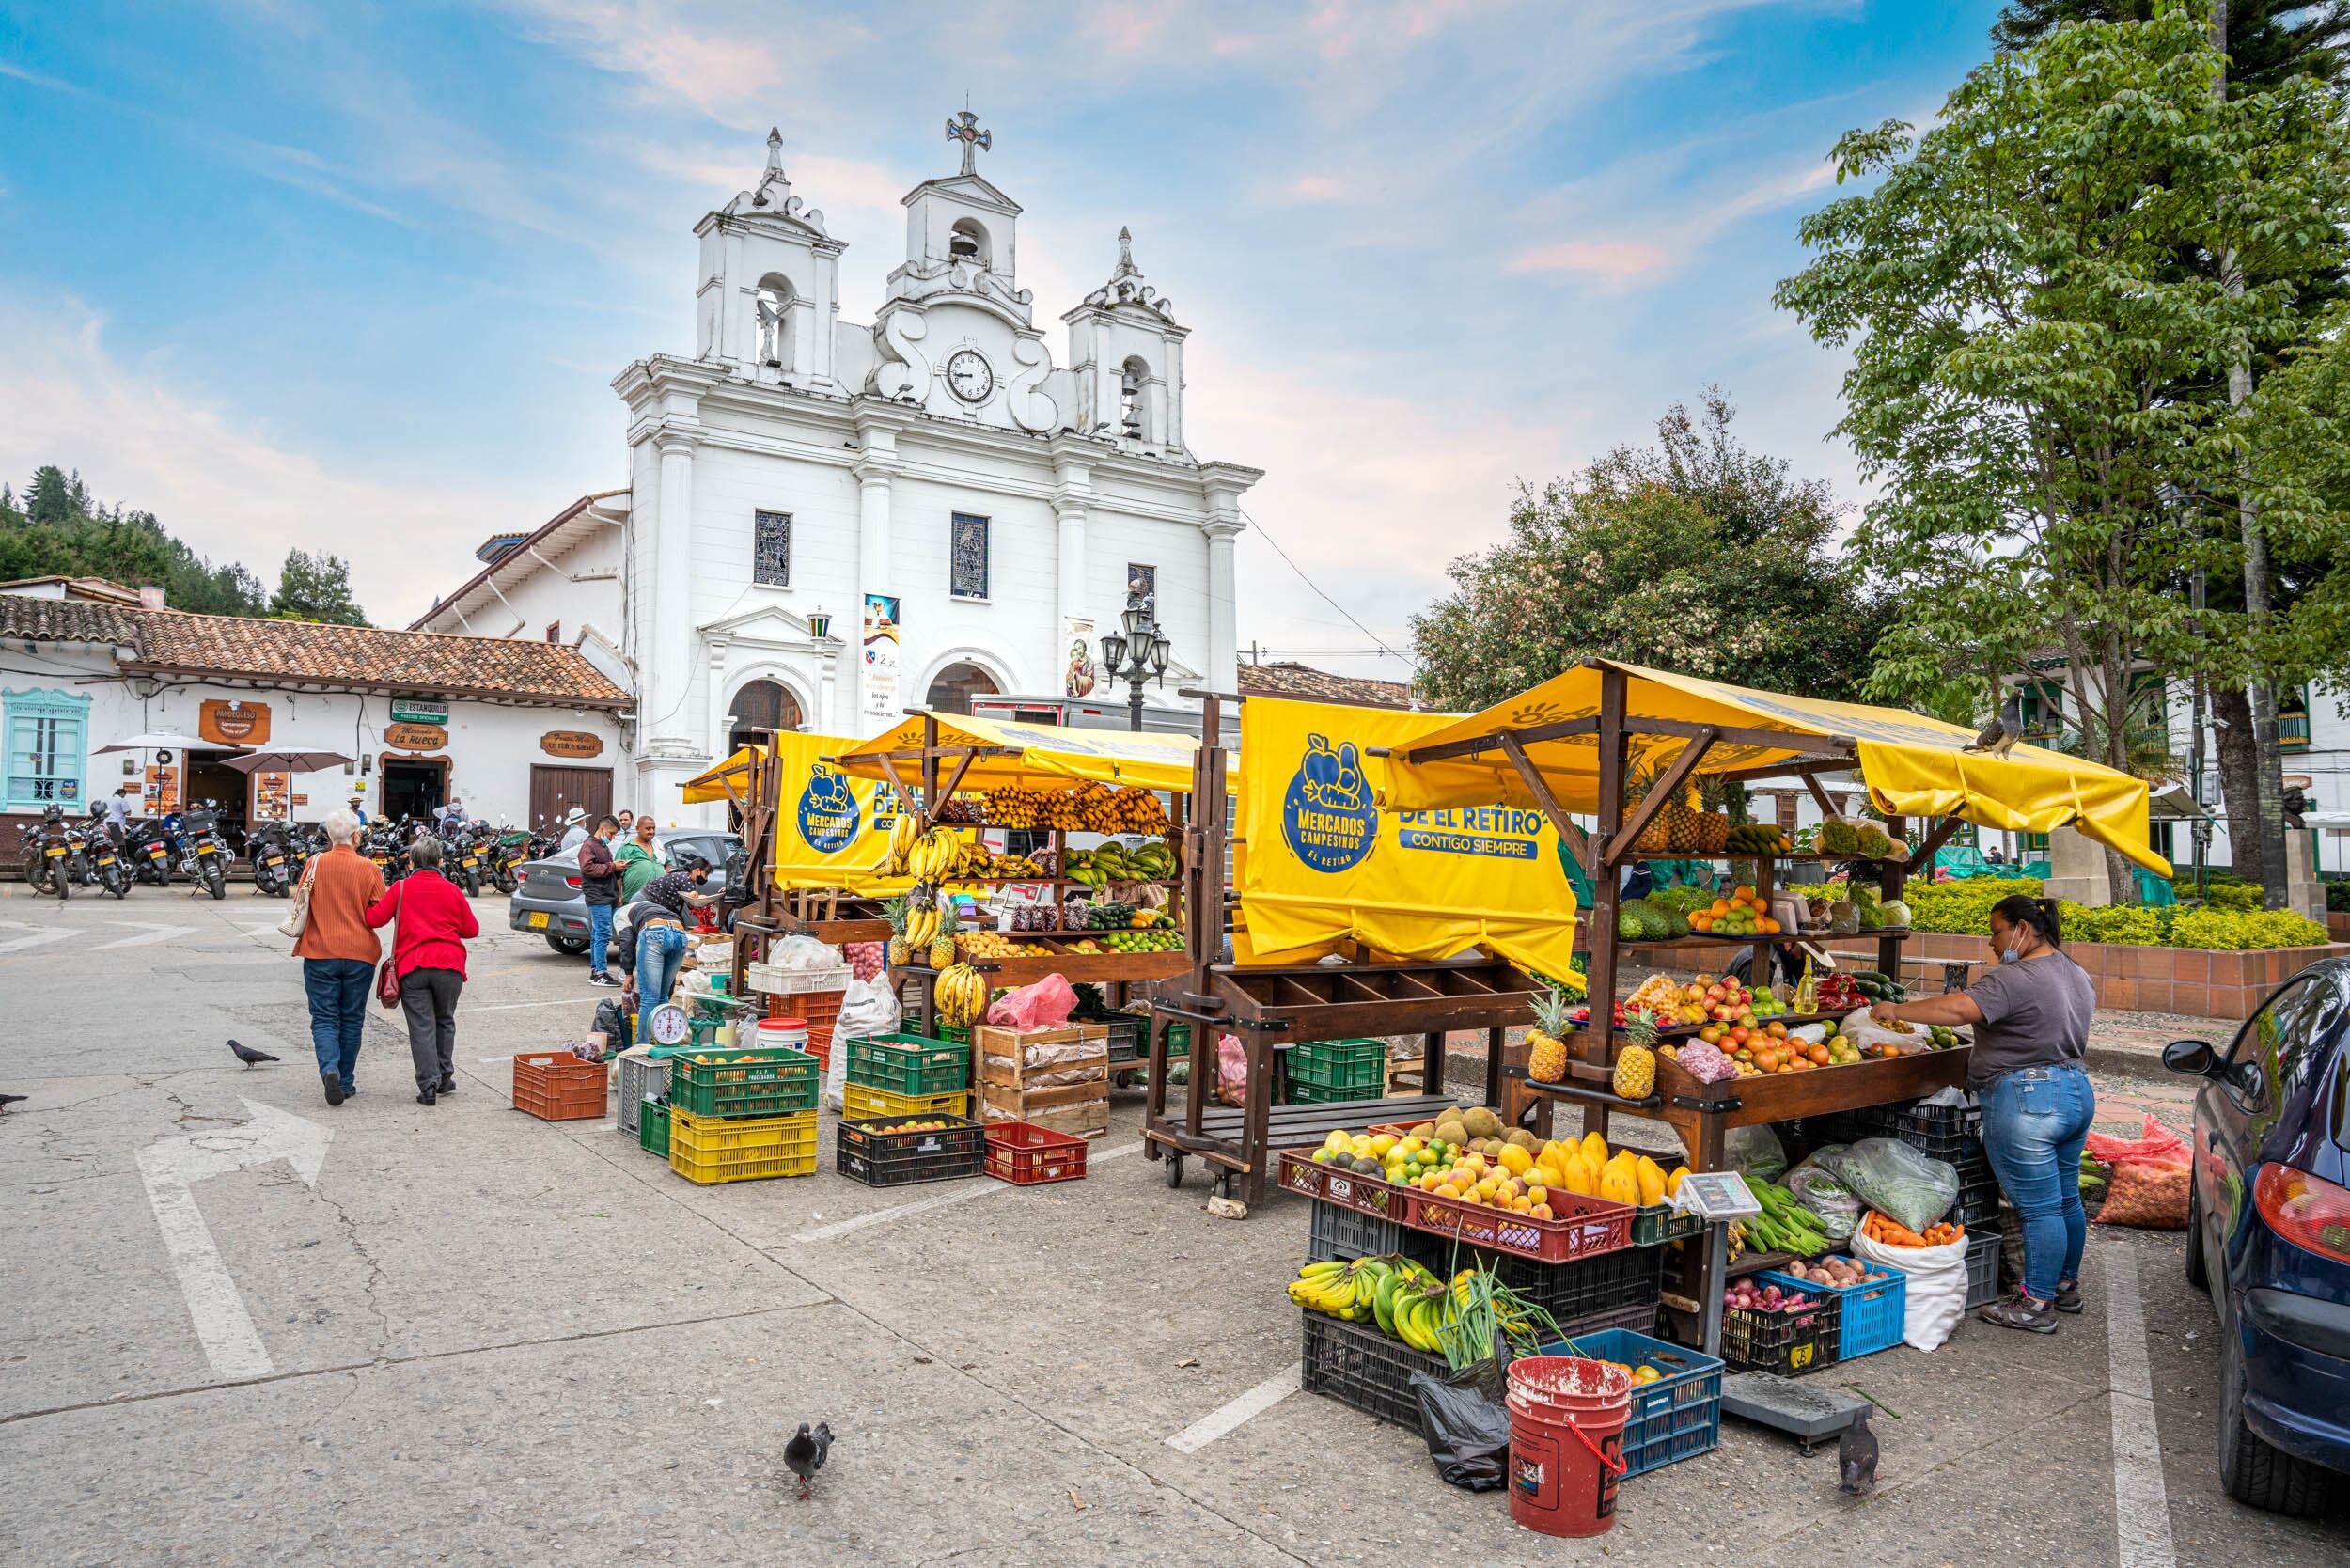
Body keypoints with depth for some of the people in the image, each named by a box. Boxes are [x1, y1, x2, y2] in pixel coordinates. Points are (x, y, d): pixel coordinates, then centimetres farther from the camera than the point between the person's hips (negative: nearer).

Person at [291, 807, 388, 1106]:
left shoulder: (315, 864, -3)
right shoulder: (368, 868, -6)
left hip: (320, 953, 0)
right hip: (359, 954, 0)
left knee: (324, 1018, 6)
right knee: (351, 1019, 11)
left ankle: (330, 1070, -17)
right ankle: (345, 1083, 16)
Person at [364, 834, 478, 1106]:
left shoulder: (401, 888, 5)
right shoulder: (453, 890, 9)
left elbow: (374, 918, 0)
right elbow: (471, 929, 10)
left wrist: (367, 905, 21)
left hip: (412, 966, -1)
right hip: (449, 964, 1)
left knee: (421, 1027, 1)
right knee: (444, 1021, 18)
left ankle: (428, 1086, -4)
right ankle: (444, 1078, 21)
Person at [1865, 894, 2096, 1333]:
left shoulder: (2016, 980, -19)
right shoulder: (2077, 975, 13)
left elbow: (1957, 1008, -31)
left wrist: (1896, 1010, -22)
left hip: (2026, 1102, -10)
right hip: (2078, 1091, 10)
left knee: (2039, 1208, -2)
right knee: (2066, 1199, 20)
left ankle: (2036, 1305, 6)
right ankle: (2066, 1285, 33)